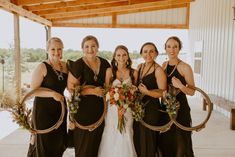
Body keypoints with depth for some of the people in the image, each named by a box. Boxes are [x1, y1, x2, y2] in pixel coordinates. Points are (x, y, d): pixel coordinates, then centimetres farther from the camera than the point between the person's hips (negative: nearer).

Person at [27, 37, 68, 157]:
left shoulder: (65, 66, 3)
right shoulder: (42, 67, -13)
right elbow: (33, 90, -16)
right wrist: (52, 94, -25)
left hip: (60, 109, 5)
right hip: (43, 110, -5)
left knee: (59, 141, 15)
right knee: (44, 141, 7)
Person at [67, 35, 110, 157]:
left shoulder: (104, 63, 6)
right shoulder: (77, 65, -8)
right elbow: (71, 88, -13)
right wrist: (93, 91, -19)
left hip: (101, 109, 4)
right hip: (83, 109, -4)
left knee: (97, 142, 13)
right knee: (84, 144, 5)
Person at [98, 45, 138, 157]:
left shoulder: (133, 72, 2)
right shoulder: (110, 71, -1)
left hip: (127, 110, 1)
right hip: (112, 109, 0)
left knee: (126, 137, 3)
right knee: (111, 137, 5)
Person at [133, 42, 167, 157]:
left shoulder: (158, 70, -13)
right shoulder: (139, 67, 7)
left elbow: (163, 92, -15)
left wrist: (147, 92, -26)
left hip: (152, 110, -6)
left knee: (148, 140, 6)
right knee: (137, 140, 16)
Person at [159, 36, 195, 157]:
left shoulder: (185, 67, -12)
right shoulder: (164, 65, 5)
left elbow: (192, 92, -10)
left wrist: (180, 86, -26)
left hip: (180, 109, -5)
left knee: (180, 143, 8)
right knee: (165, 142, 17)